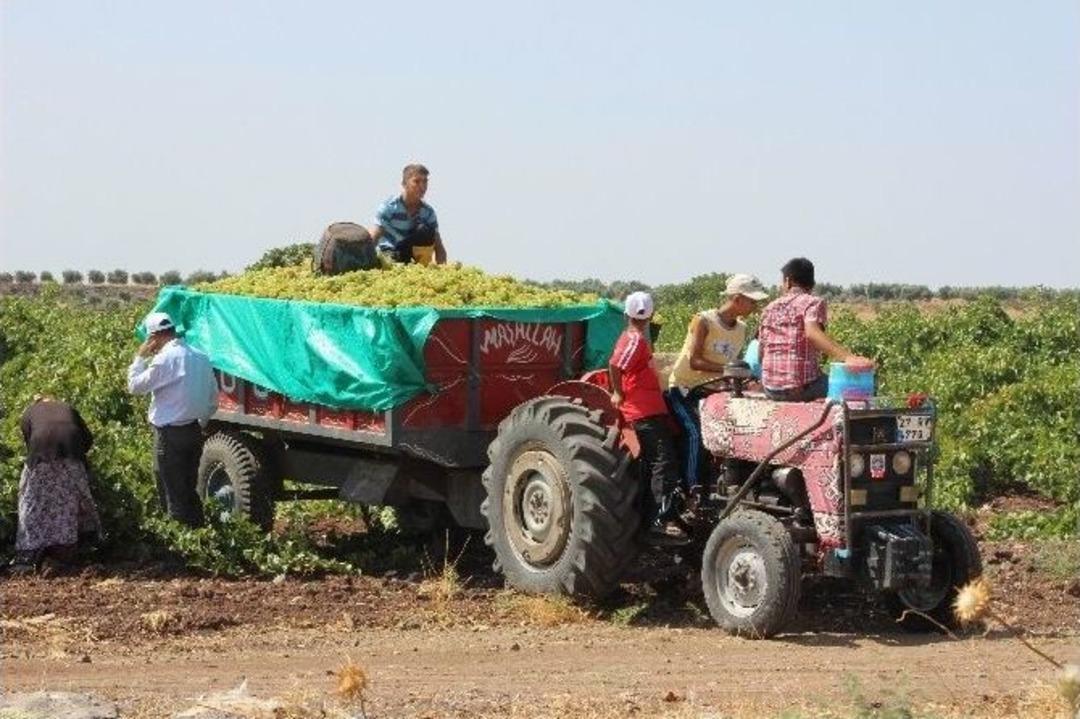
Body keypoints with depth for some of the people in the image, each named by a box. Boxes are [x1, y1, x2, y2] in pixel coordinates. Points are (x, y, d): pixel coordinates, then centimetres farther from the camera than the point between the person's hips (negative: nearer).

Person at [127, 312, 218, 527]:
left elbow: (135, 386, -9)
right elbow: (213, 398, 12)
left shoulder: (165, 359, -17)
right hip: (194, 431, 7)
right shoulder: (200, 357, 7)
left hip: (170, 434, -7)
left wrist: (141, 357, -2)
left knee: (173, 493, 1)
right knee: (189, 489, 17)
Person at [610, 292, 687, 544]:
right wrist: (618, 394, -14)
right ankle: (663, 520, -18)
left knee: (648, 466, 14)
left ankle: (646, 519, 18)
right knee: (664, 463, -13)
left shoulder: (631, 338, 15)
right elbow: (614, 365, -26)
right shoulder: (636, 340, -14)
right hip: (647, 412, -10)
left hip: (646, 410, 10)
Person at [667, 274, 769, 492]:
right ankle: (693, 488, -25)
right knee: (696, 432, -24)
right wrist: (726, 370, -32)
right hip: (684, 388, -7)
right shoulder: (703, 321, -16)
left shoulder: (742, 329, 5)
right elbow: (694, 362, -23)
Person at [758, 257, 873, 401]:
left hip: (770, 390, 6)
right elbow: (812, 333, -24)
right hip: (802, 388, -6)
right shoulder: (813, 303, -3)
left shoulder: (770, 308, 13)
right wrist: (847, 357, -35)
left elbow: (761, 351, 14)